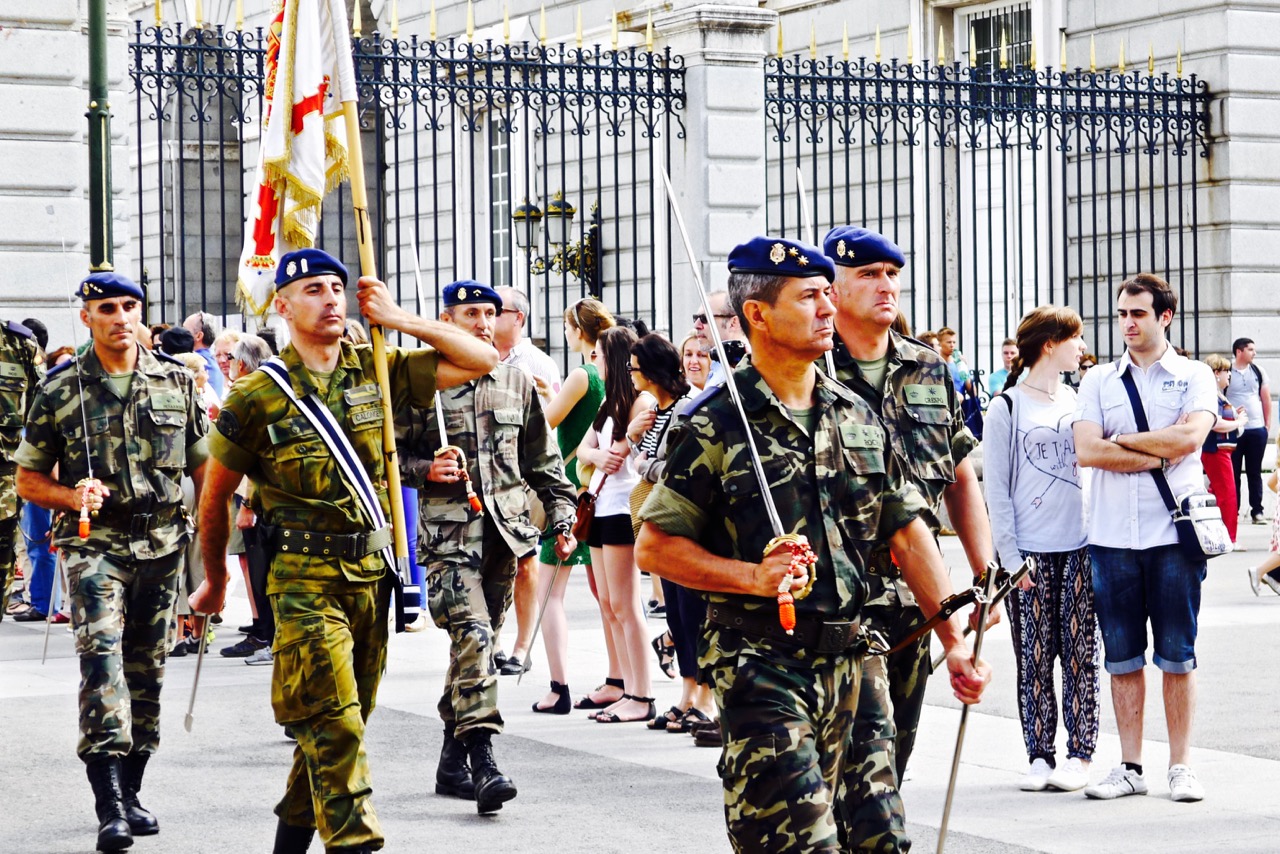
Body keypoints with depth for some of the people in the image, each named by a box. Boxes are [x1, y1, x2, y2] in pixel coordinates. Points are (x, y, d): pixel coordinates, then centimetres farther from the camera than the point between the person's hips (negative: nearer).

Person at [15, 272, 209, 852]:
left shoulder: (176, 382, 6)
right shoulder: (61, 391, 0)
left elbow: (203, 466, 13)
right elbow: (28, 480, 4)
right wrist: (71, 496, -15)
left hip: (163, 543, 3)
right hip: (93, 544, -3)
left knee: (146, 670, 10)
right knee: (102, 658, -18)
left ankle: (129, 793, 23)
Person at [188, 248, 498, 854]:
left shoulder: (376, 370, 5)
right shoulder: (259, 397, -5)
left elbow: (481, 361, 4)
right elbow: (216, 493, 6)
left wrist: (398, 321, -2)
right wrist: (215, 581, 14)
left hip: (371, 572, 5)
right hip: (305, 580, -5)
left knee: (337, 727, 12)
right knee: (335, 727, -13)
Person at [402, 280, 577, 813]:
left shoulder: (517, 383, 14)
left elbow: (543, 460, 19)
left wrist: (562, 518, 13)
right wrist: (426, 469, -13)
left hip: (505, 527, 5)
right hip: (447, 532, -5)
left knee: (477, 640, 9)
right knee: (472, 634, -18)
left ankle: (452, 761, 18)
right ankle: (481, 760, -24)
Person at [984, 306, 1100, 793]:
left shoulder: (1079, 401, 14)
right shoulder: (1006, 409, 0)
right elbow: (996, 490, -2)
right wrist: (1010, 557, -8)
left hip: (1080, 548, 3)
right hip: (1030, 551, -3)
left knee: (1080, 655, 1)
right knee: (1034, 658, 0)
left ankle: (1079, 754, 6)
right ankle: (1039, 757, 6)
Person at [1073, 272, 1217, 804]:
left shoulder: (1194, 376, 5)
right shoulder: (1099, 381, 11)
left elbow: (1191, 436, -13)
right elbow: (1087, 451, -4)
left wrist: (1123, 441, -5)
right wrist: (1159, 456, -8)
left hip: (1174, 534, -2)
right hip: (1112, 537, 2)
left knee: (1177, 655, 1)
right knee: (1122, 656, 5)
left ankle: (1181, 767, 7)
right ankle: (1130, 766, 11)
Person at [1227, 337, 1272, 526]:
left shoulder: (1258, 371, 7)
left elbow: (1266, 399, 11)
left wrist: (1268, 424, 7)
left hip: (1257, 429, 3)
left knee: (1255, 472, 7)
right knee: (1233, 472, 3)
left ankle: (1257, 511, 10)